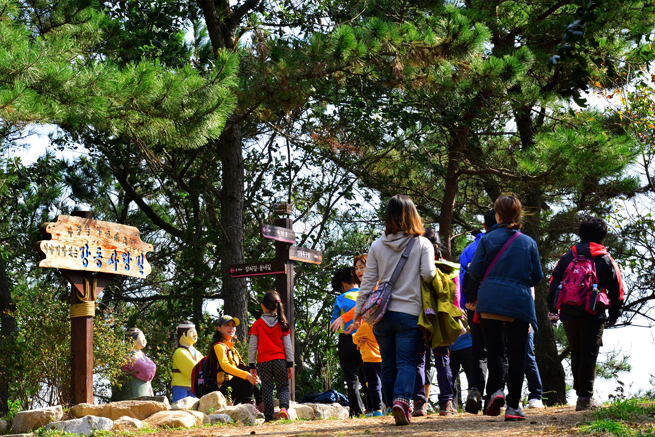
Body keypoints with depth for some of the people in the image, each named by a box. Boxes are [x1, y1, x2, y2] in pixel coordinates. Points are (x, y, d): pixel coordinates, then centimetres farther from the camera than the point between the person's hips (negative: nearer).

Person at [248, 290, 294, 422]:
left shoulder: (257, 325, -1)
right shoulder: (282, 324, 2)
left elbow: (252, 347, -1)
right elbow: (288, 345, 3)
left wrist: (252, 365, 5)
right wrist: (290, 364, 8)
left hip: (263, 362, 0)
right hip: (280, 360, 1)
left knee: (267, 389, 5)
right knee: (283, 386, 9)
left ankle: (269, 417, 2)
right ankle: (284, 407, -17)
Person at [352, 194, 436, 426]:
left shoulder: (377, 245, 5)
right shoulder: (422, 244, -2)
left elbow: (368, 281, 5)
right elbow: (428, 273, -11)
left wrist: (359, 310, 11)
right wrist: (434, 272, 12)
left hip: (382, 313, 2)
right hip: (409, 312, -2)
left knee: (388, 364, 13)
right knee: (406, 361, -4)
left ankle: (393, 403, 14)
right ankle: (401, 399, -25)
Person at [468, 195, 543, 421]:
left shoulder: (487, 239, 1)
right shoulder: (528, 242, 6)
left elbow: (475, 271, -1)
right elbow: (537, 277, 9)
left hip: (490, 303, 0)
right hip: (519, 303, 0)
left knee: (494, 350, 10)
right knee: (516, 354, 5)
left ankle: (496, 390, -13)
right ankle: (513, 406, 2)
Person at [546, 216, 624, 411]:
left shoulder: (567, 258, 9)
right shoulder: (606, 261, 5)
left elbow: (554, 283, 9)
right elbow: (616, 289, 8)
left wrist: (552, 309, 16)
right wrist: (614, 314, 17)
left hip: (568, 314, 3)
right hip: (594, 315, -3)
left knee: (576, 353, 16)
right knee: (589, 355, -1)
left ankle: (580, 391, 20)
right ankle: (585, 397, -5)